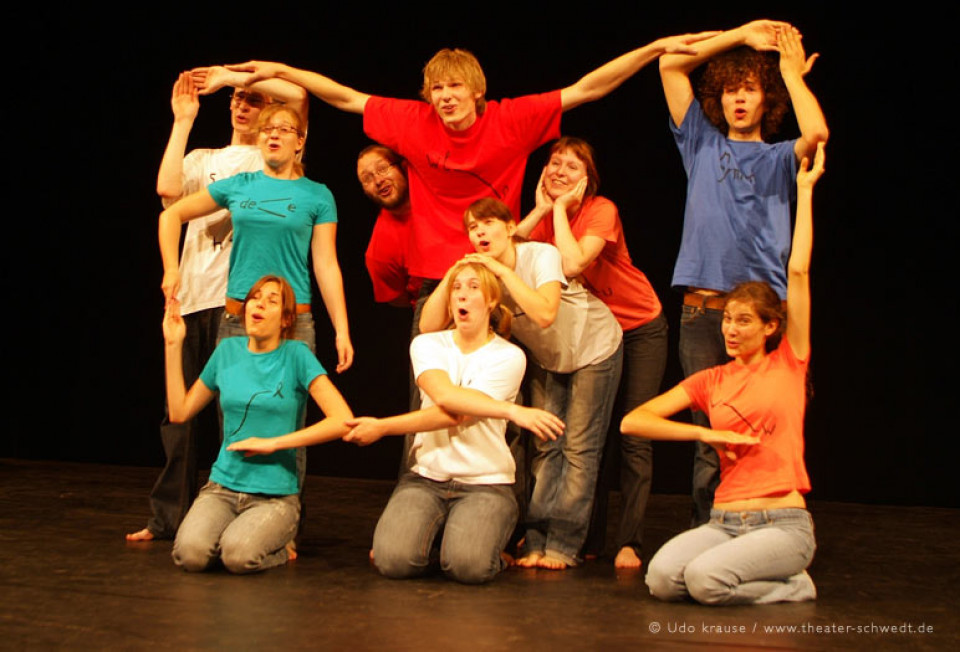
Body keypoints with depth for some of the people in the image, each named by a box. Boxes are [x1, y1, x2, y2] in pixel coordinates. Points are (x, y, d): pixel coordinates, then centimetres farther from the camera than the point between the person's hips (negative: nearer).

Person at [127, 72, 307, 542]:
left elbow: (297, 95, -6)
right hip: (191, 296, 5)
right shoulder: (203, 159, 23)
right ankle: (169, 517, 14)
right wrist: (183, 121, 5)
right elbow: (168, 188, 1)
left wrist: (233, 75, 1)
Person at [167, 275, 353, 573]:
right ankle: (224, 527, 5)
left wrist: (273, 442, -12)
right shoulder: (228, 350, 9)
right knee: (190, 553, -27)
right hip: (223, 485, 3)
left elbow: (342, 421, -13)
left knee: (238, 555, -31)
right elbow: (179, 412, 14)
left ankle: (280, 547, 2)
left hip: (276, 494, -2)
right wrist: (173, 346, 8)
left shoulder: (296, 355, -3)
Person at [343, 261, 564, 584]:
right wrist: (513, 410, -25)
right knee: (393, 560, -24)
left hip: (485, 480, -2)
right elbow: (444, 395, -16)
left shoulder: (508, 356, -2)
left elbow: (457, 416, -13)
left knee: (468, 565, -28)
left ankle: (491, 535, 7)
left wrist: (383, 427, -13)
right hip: (426, 475, 2)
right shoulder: (428, 344, 6)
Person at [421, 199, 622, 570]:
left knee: (579, 448, -5)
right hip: (546, 359, 5)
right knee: (545, 446, 0)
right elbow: (429, 326, -21)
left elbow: (545, 313, -46)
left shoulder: (541, 256, -28)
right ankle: (536, 540, 4)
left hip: (594, 350, -5)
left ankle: (564, 544, -2)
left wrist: (502, 269, -40)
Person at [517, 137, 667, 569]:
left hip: (639, 328, -5)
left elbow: (573, 265, -37)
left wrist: (562, 208, -27)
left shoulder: (602, 211, -21)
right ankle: (589, 536, 16)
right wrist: (542, 209, -19)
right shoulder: (545, 216, -4)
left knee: (633, 437, -8)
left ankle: (628, 542, -5)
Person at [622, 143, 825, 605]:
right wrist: (706, 433, -6)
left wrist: (805, 188, 0)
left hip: (782, 523, -4)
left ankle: (793, 585, 0)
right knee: (661, 579, -24)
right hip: (724, 522, 4)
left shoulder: (789, 363, 4)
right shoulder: (711, 380, 12)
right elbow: (632, 421, 3)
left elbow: (798, 270, -4)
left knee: (704, 580, -29)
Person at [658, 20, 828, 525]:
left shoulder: (779, 158, 12)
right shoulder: (703, 144, 17)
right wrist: (741, 36, 12)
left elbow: (817, 132, -12)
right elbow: (670, 65, 12)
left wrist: (790, 70, 3)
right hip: (702, 309, 1)